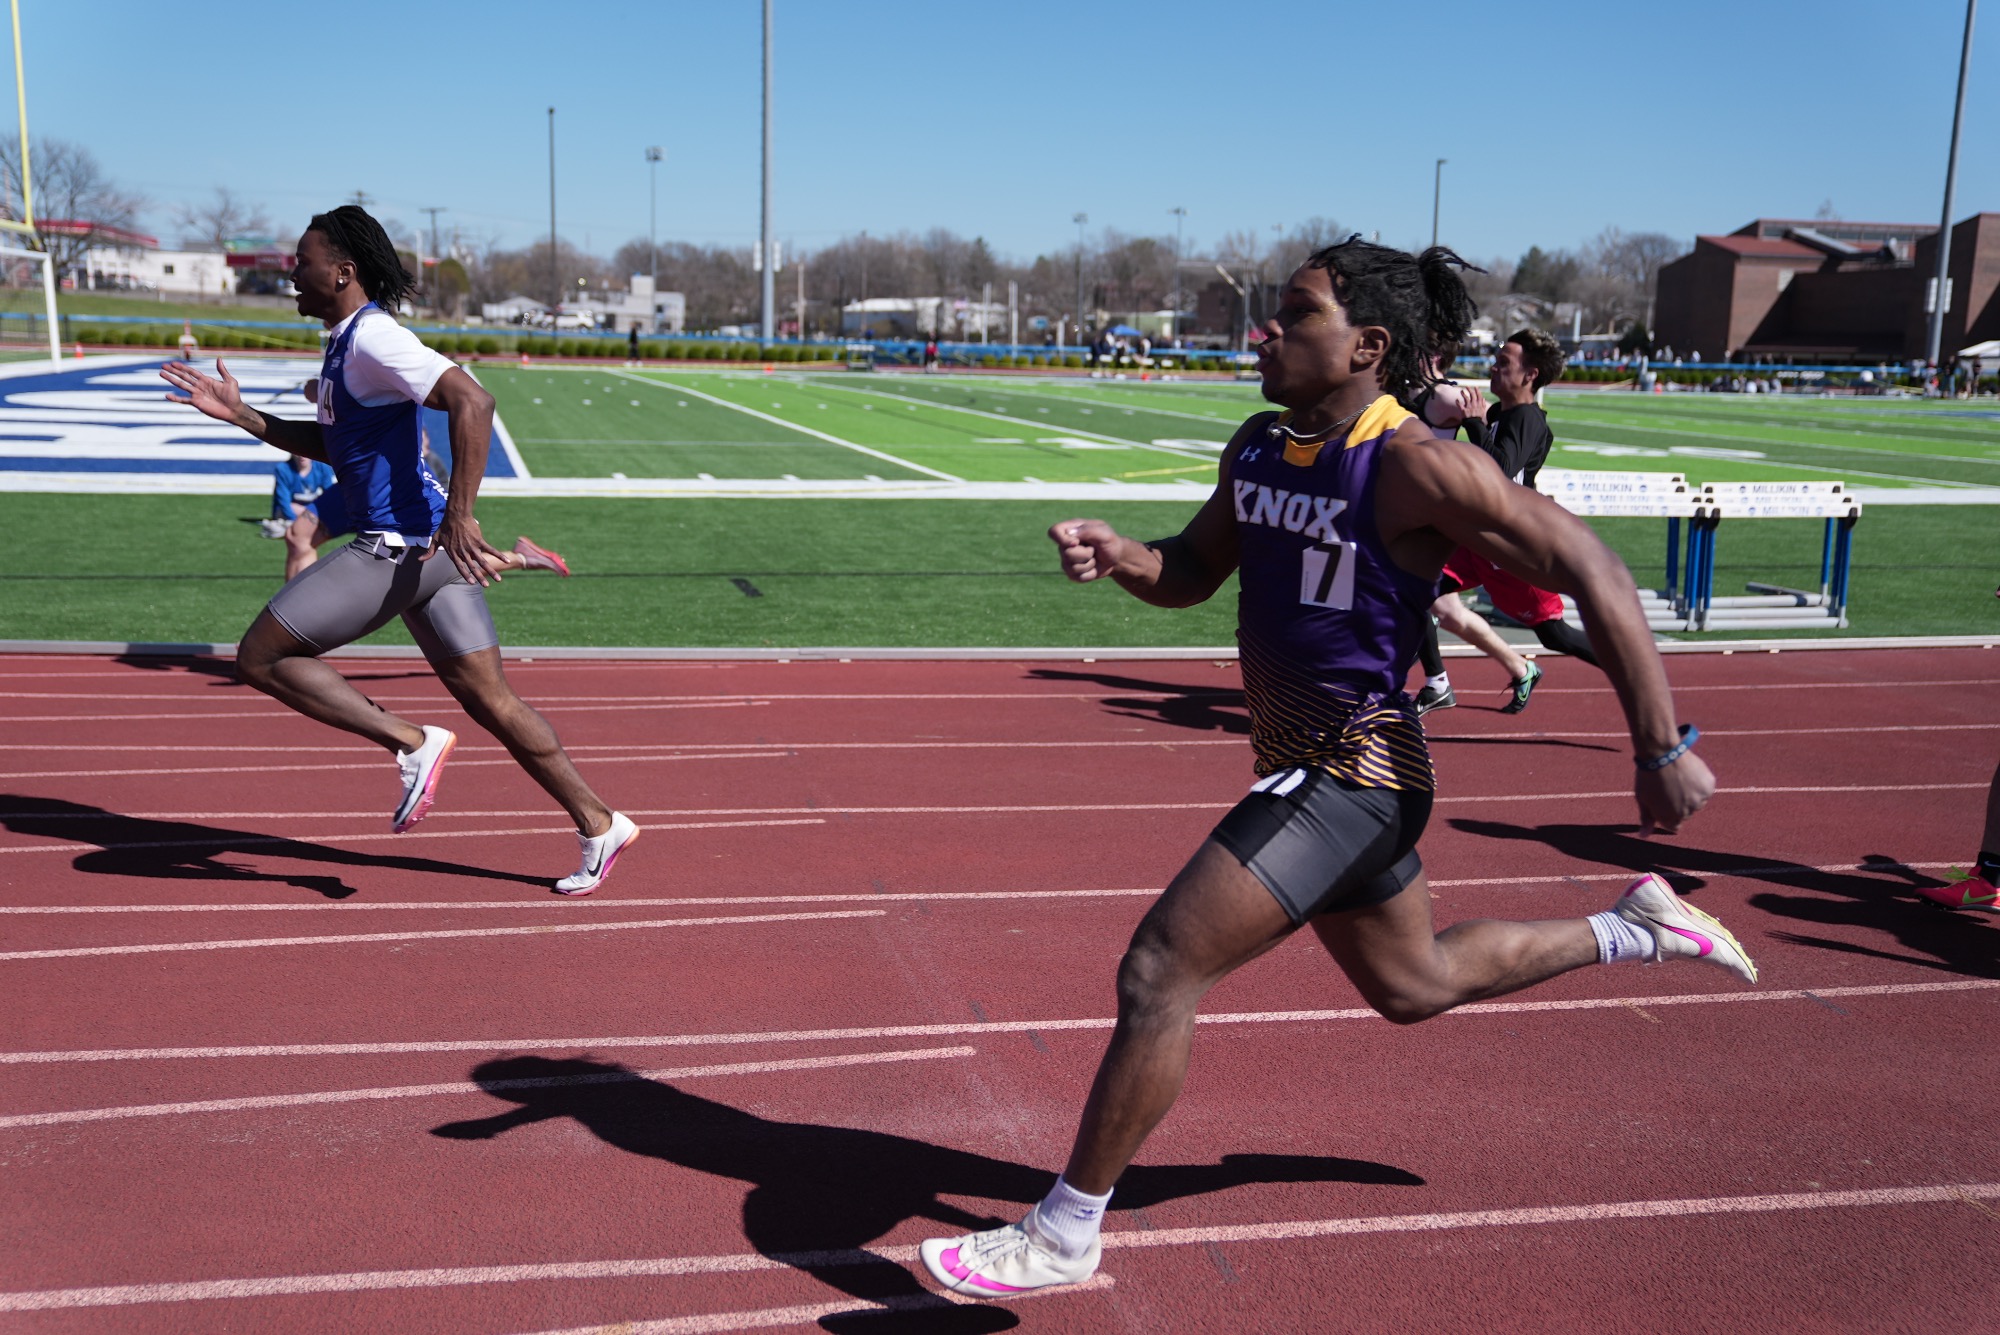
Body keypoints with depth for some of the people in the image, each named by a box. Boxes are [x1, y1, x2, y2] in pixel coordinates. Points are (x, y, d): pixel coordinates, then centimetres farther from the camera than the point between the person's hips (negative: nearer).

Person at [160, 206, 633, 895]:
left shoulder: (373, 337, -12)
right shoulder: (345, 341, 19)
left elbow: (472, 402, -24)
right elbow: (329, 445, 29)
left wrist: (459, 516, -25)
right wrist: (240, 414, 23)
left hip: (399, 545, -10)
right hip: (423, 547, 10)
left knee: (260, 657, -2)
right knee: (489, 700, 10)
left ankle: (412, 743, -4)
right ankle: (599, 824, 13)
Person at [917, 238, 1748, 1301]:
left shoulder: (1417, 467, -20)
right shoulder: (1260, 446, 4)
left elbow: (1590, 572, -18)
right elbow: (1190, 573, 16)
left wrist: (1662, 750, -17)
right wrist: (1118, 556, -8)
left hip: (1349, 777, -9)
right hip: (1304, 769, 9)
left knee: (1158, 973, -12)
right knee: (1412, 987, 28)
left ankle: (1062, 1237, 4)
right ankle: (1636, 929, 46)